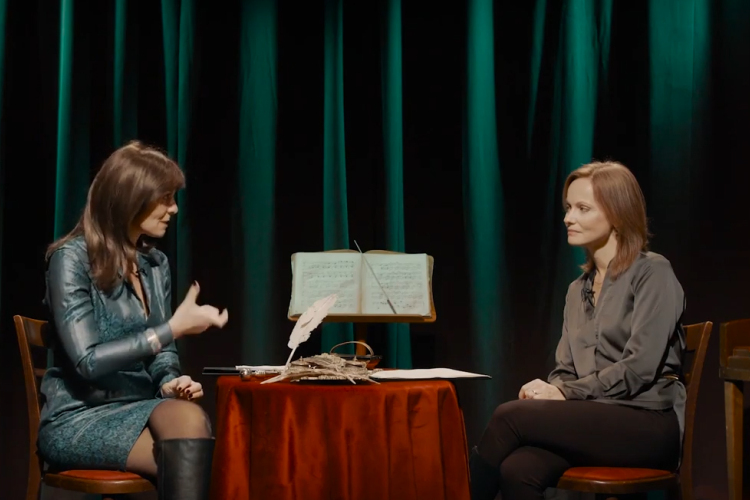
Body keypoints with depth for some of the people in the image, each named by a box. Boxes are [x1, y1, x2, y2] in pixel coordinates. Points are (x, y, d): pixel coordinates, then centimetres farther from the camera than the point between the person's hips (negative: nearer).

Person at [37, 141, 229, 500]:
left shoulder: (155, 263, 10)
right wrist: (175, 328, -20)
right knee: (193, 461, -31)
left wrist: (169, 382, -5)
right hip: (79, 417, -6)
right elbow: (88, 361, -19)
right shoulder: (72, 259, -11)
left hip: (141, 407, 6)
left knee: (189, 417, -31)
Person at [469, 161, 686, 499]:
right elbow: (566, 370, 16)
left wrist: (567, 394, -15)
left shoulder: (652, 273, -2)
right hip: (593, 420, 5)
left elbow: (640, 367, -13)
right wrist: (549, 391, -7)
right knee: (519, 470, -30)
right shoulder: (578, 289, 20)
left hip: (647, 423, -5)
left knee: (510, 416, -26)